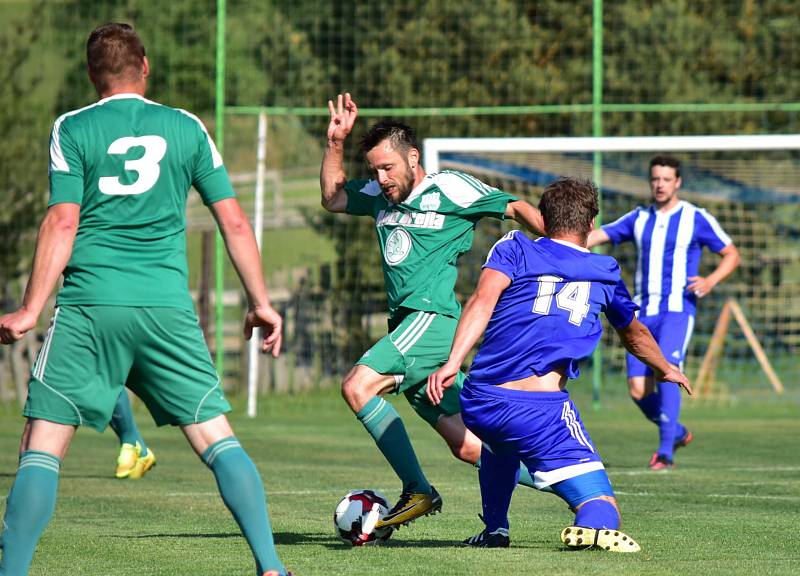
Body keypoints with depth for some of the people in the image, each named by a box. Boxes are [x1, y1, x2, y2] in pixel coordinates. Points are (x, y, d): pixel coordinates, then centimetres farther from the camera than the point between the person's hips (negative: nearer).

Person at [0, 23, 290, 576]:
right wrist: (261, 303, 17)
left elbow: (62, 224, -4)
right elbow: (234, 222, 10)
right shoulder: (186, 127, 11)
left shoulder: (73, 129, 4)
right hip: (168, 308, 2)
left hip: (89, 304, -2)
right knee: (218, 439, 7)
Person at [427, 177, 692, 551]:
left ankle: (494, 530, 37)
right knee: (603, 510, 0)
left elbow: (483, 299, -7)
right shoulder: (605, 272, 20)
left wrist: (453, 362, -16)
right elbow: (634, 334, 39)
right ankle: (593, 528, -36)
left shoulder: (515, 248, 14)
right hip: (541, 410, -3)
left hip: (478, 403, 3)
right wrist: (666, 369, 59)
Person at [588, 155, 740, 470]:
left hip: (677, 308, -4)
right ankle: (677, 432, 23)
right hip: (643, 312, 4)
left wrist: (710, 281, -12)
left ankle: (666, 451, -20)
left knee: (665, 372, -25)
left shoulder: (697, 219, 1)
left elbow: (731, 255, 6)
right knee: (638, 390, -3)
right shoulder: (639, 218, 12)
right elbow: (596, 235, 7)